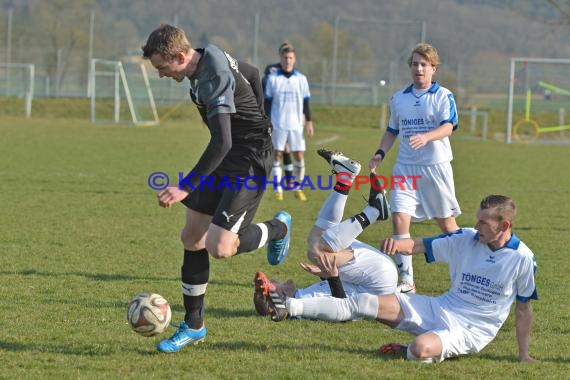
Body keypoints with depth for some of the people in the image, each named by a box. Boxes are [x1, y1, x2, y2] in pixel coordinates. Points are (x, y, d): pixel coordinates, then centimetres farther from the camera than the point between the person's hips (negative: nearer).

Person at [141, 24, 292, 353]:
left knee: (219, 247, -16)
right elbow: (253, 74, 20)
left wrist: (186, 187, -35)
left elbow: (221, 143, -34)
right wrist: (257, 120, 29)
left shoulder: (214, 80, -28)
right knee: (192, 237, 7)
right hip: (227, 156, 10)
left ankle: (278, 229, 15)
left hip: (251, 160, -10)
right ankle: (194, 325, 16)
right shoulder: (211, 57, 2)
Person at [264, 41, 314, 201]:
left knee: (299, 156, 0)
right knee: (277, 155, 0)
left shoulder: (301, 79, 6)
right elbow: (267, 102, 3)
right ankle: (278, 189, 6)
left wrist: (309, 122, 7)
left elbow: (306, 102, 11)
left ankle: (298, 188, 12)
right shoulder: (273, 78, 0)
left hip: (296, 124, 2)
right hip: (278, 124, -1)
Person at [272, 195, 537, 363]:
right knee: (365, 303, -11)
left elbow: (523, 308, 1)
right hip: (440, 309, 5)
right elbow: (419, 246, 0)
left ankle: (406, 352, 0)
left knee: (421, 348, -37)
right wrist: (396, 244, -23)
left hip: (470, 330, -5)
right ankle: (289, 306, -15)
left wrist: (524, 355, 1)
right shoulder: (465, 239, 1)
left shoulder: (523, 258, -10)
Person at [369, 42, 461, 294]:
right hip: (405, 168, 3)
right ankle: (406, 280, -8)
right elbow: (392, 131, 21)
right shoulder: (398, 98, 12)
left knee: (446, 221, 7)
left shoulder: (443, 96, -2)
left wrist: (426, 137, -34)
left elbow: (448, 127, -16)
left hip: (436, 166, -3)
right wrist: (380, 153, 4)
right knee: (399, 217, -12)